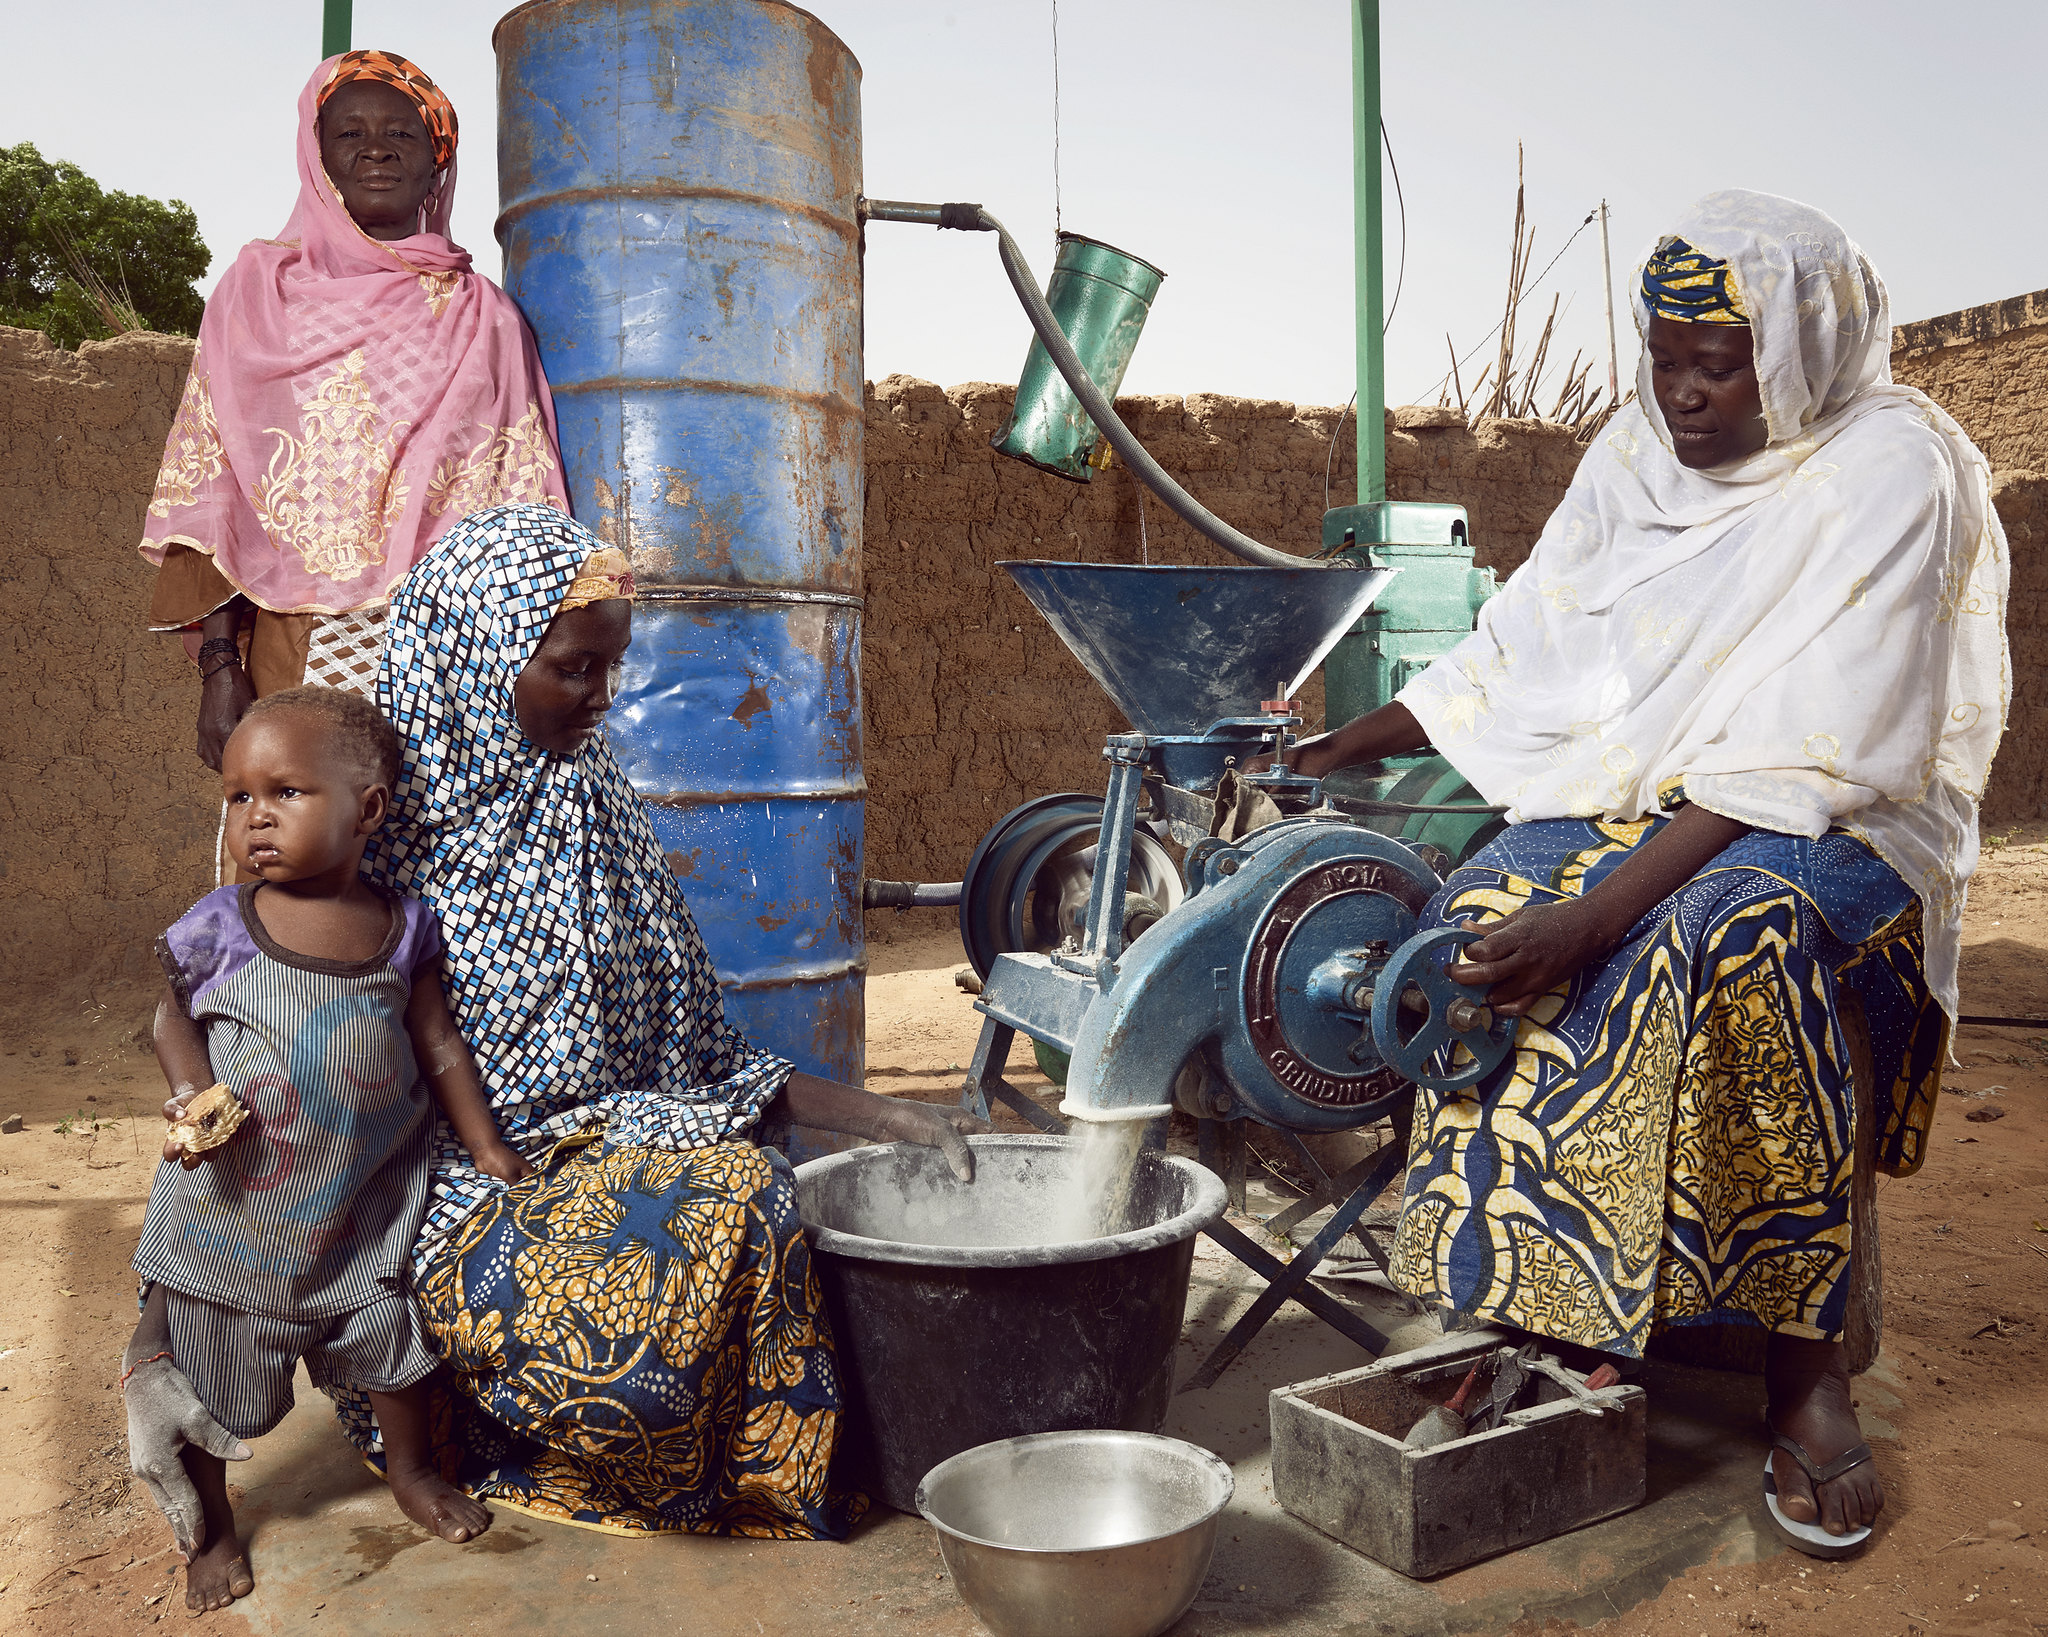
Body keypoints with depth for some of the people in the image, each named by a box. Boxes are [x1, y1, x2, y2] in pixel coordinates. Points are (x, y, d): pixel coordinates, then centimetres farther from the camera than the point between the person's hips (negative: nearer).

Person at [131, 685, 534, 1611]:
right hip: (231, 1211, -1)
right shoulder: (220, 927, -12)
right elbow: (173, 1017, 4)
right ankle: (212, 1527, 38)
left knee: (397, 1352, 13)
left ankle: (410, 1472, 42)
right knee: (204, 1383, 12)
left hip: (363, 1209, 1)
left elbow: (439, 1046, 2)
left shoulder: (402, 929, -7)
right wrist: (194, 1096, -15)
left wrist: (487, 1149, 5)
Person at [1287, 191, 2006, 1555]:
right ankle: (1548, 1313, -16)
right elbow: (1519, 645, 13)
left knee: (1735, 932, -38)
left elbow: (1806, 758, -22)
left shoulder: (1892, 471, -13)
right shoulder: (1639, 453, 7)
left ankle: (1807, 1364, -22)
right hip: (1640, 791, 6)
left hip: (1841, 820, -5)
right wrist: (1334, 752, 5)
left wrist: (1599, 914, -30)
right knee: (1484, 910, -23)